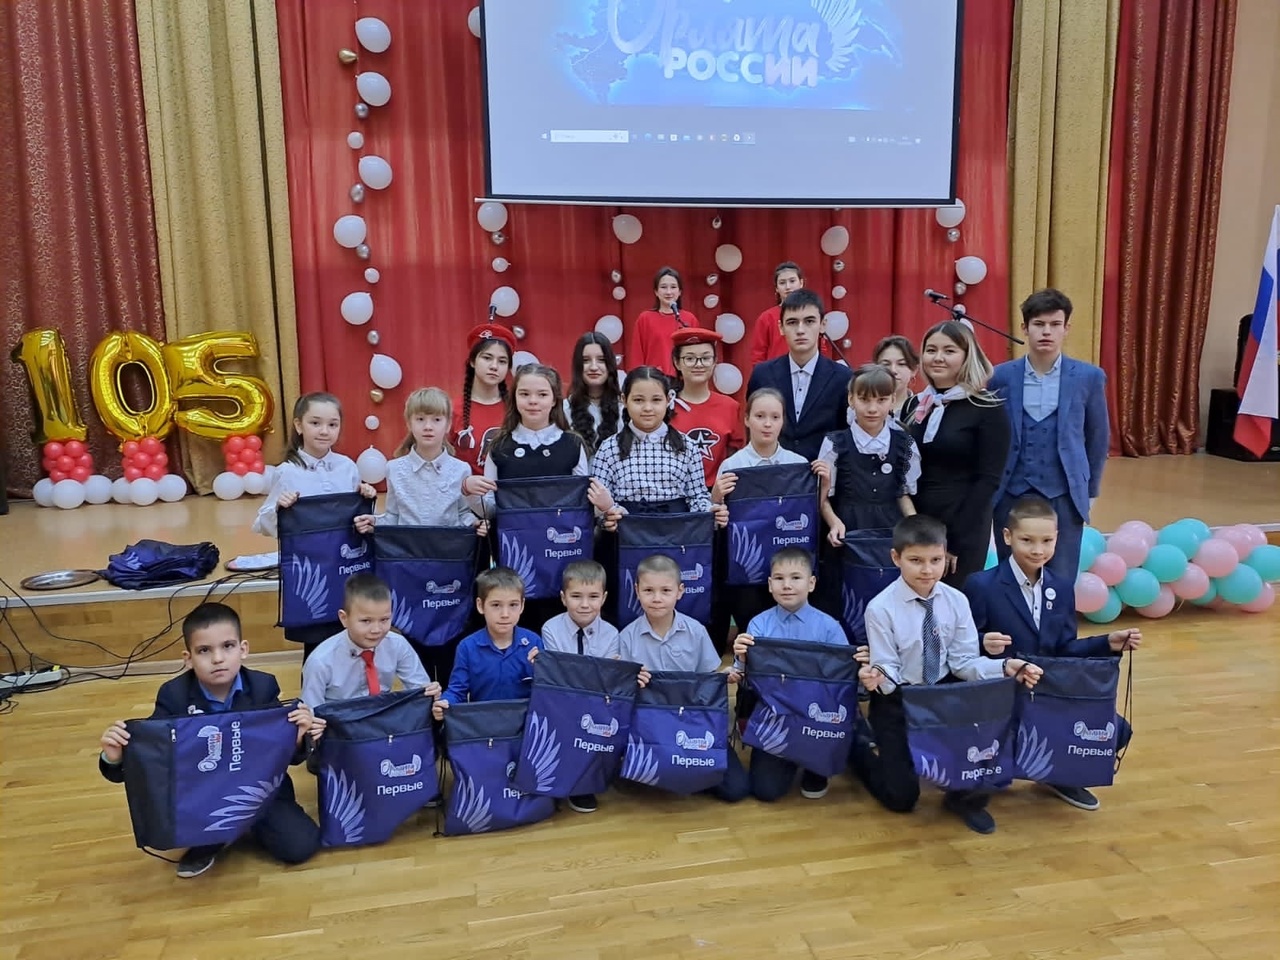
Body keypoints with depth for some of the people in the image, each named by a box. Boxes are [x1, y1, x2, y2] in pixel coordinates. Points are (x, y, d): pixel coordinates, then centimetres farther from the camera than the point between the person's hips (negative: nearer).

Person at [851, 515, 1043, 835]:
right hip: (897, 702, -3)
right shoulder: (880, 608, -18)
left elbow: (964, 662, -6)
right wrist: (877, 677, -39)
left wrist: (1006, 667, -23)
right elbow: (888, 669, -16)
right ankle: (857, 748, 27)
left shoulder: (956, 601, -7)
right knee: (901, 798, -5)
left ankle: (966, 796, 3)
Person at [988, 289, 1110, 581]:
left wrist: (1090, 490, 11)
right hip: (1010, 494, 1)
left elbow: (1098, 438, 8)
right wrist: (990, 487, 8)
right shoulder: (1000, 377, -2)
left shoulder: (1089, 377, -1)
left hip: (1064, 496, 0)